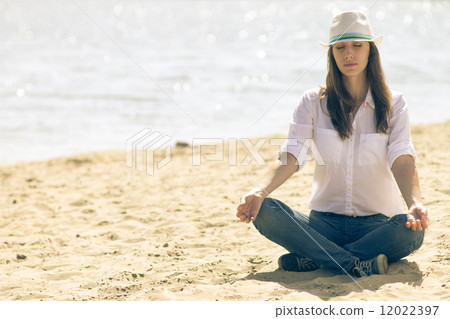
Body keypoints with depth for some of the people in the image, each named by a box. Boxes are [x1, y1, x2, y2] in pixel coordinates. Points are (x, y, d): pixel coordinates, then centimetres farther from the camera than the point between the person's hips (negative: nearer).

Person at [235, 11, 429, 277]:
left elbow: (402, 160, -12)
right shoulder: (314, 102, 5)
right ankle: (355, 264, -33)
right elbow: (291, 157, -7)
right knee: (264, 212, -26)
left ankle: (313, 258, -26)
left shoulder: (393, 104, 3)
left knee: (411, 229, -35)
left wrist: (415, 203, -33)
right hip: (324, 222, 1)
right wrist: (259, 192, -28)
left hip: (376, 224, -1)